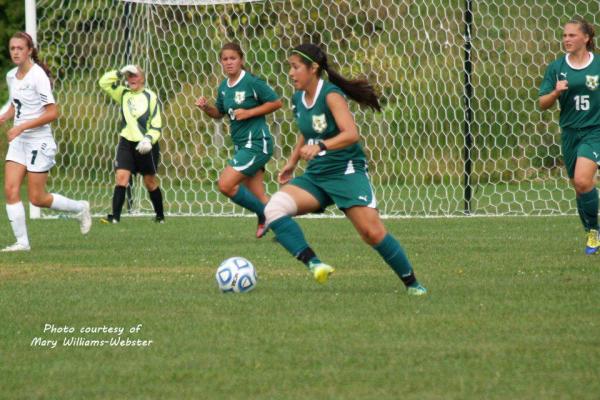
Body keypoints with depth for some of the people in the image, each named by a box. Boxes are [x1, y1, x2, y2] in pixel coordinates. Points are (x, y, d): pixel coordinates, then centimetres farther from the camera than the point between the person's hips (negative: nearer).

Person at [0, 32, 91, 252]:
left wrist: (21, 126, -23)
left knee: (37, 198, -3)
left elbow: (52, 113, -18)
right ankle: (22, 242, -3)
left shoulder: (38, 75, -15)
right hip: (18, 141, 7)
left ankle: (79, 208, 21)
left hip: (39, 141, -7)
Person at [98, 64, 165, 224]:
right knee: (121, 177, -12)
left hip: (145, 145, -3)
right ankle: (115, 216, -17)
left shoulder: (150, 97, -3)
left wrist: (148, 139, -19)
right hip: (126, 143, 3)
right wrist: (120, 73, -3)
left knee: (150, 182, 8)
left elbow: (156, 125, -5)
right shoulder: (123, 94, 9)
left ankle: (160, 216, 23)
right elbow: (104, 82, 6)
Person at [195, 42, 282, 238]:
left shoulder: (251, 82, -12)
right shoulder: (224, 87, 10)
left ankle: (265, 215, -1)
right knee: (258, 197, 5)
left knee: (225, 185, -14)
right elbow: (219, 113, 23)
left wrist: (248, 113, -15)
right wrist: (206, 107, 1)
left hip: (256, 143, -8)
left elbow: (276, 102, -10)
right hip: (241, 145, 8)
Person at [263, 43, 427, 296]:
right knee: (273, 209, -18)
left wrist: (320, 147, -39)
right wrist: (292, 163, 25)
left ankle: (412, 283, 5)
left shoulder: (330, 95, -15)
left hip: (346, 172, -7)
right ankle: (314, 264, -28)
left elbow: (351, 134, -27)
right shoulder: (298, 99, 8)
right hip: (315, 176, 7)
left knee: (373, 232, -13)